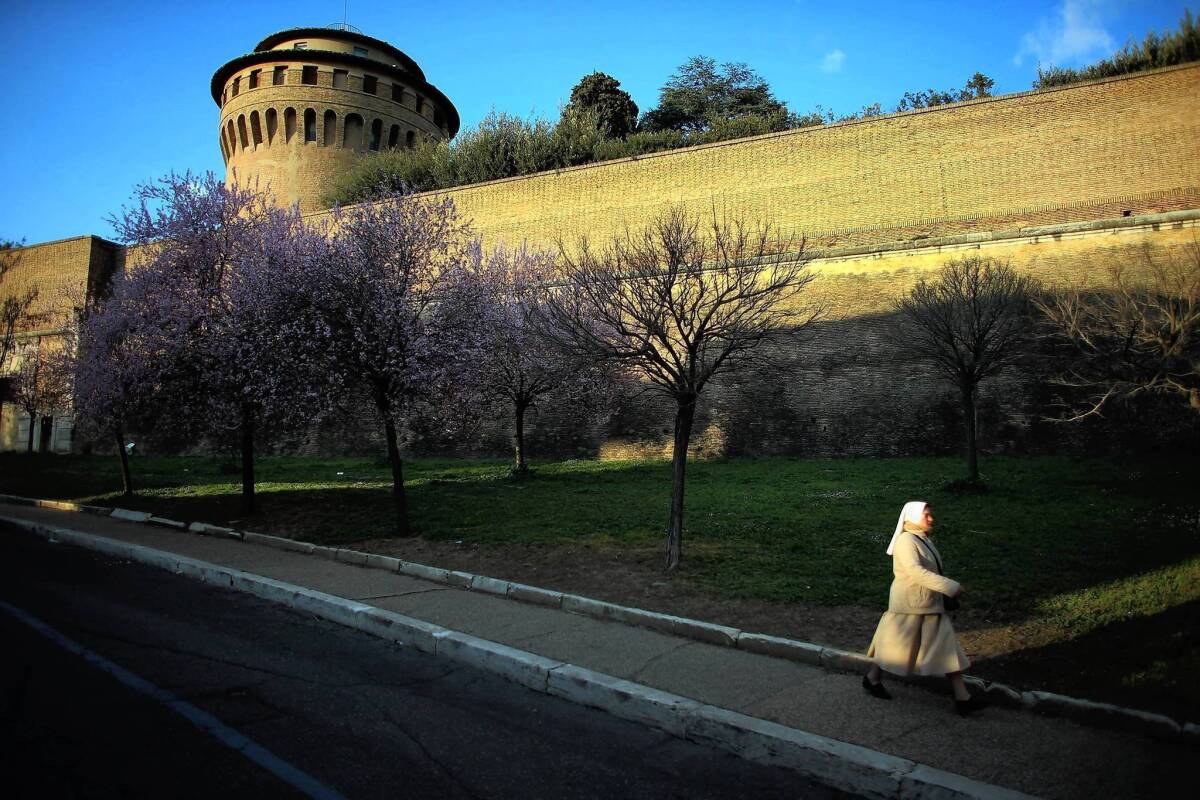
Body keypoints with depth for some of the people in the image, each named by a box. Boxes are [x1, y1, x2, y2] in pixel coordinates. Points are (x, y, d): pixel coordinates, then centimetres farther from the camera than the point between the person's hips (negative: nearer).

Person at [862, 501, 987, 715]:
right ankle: (872, 679, 24)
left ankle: (962, 698, 7)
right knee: (897, 645, 4)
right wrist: (951, 587, -31)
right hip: (909, 605, -9)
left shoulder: (924, 540, 12)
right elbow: (916, 572, -30)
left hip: (931, 607, 9)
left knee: (947, 648, 5)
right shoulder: (905, 541, -19)